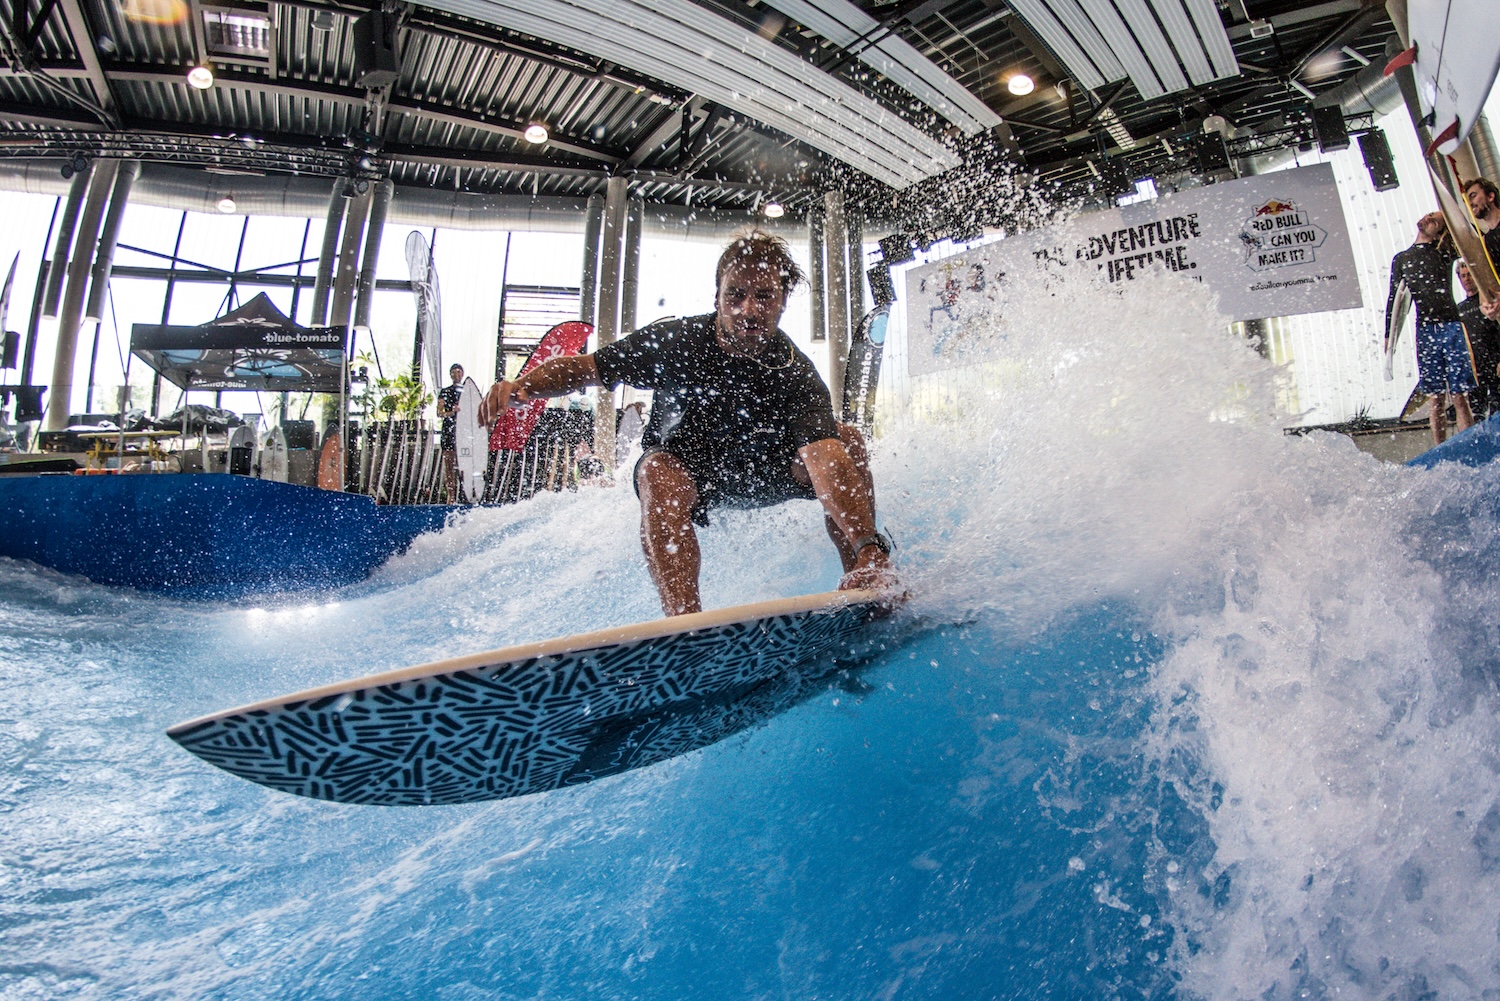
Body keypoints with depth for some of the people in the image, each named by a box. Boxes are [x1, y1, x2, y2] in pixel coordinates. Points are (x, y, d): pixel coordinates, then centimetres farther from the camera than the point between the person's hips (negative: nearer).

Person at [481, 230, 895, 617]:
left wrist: (870, 549, -59)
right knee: (658, 472, -37)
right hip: (686, 472, 0)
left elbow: (826, 458, -44)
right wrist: (519, 387, -32)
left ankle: (863, 574, -19)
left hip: (763, 474, 1)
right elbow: (583, 368, -12)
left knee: (845, 439, -22)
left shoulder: (797, 376, -27)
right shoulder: (674, 340, -23)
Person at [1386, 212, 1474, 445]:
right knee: (1436, 399, 3)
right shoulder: (1401, 259, 14)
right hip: (1425, 331, 1)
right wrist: (1389, 335, 6)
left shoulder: (1445, 252, 11)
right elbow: (1394, 299, 13)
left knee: (1459, 397, -5)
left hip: (1451, 327, -1)